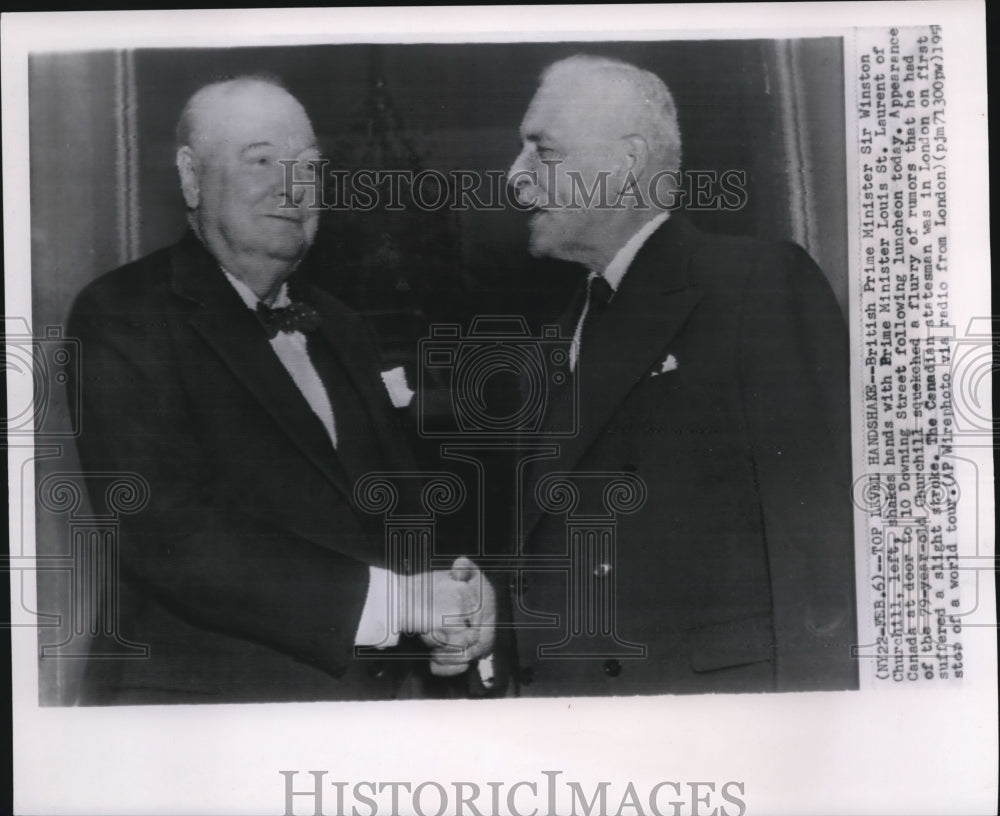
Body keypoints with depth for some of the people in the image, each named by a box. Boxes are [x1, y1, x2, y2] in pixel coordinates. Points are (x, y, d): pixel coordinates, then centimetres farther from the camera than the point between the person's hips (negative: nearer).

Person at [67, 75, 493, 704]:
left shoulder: (341, 329, 11)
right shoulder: (122, 316, -10)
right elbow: (165, 535, -21)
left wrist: (452, 604, -10)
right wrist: (390, 596, -24)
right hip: (207, 696, -5)